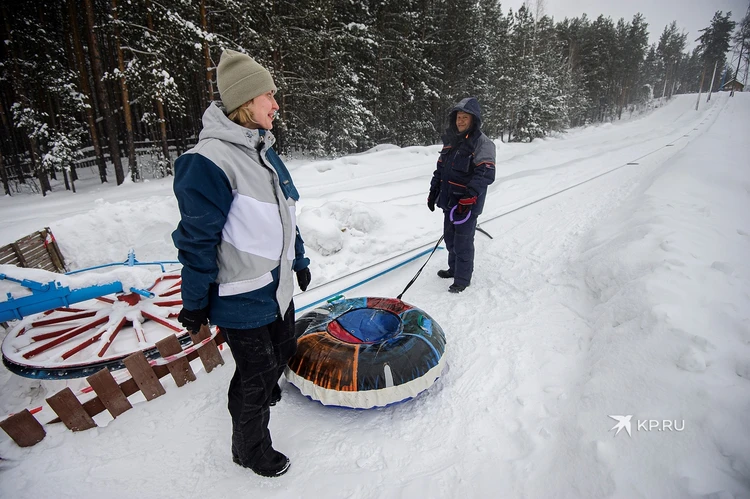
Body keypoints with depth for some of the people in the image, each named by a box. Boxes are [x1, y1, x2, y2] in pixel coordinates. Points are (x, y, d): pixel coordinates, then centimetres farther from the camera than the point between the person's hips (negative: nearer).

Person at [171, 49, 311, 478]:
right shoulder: (211, 159, -22)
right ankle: (250, 449, 35)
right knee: (257, 373, 9)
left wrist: (299, 261, 20)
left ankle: (264, 390, 57)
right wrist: (194, 302, -12)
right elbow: (197, 237, -19)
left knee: (283, 351, 24)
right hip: (241, 294, -8)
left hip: (276, 285, 8)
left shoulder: (264, 151, 7)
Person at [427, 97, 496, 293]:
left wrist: (469, 196, -30)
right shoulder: (451, 140, 12)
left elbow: (486, 174, -21)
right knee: (450, 238, 18)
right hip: (449, 200, 7)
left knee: (463, 242, -1)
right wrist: (433, 192, 17)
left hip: (467, 203, -7)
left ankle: (462, 279, 14)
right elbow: (440, 168, 18)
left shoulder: (482, 143, -11)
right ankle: (454, 268, 38)